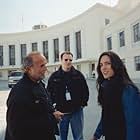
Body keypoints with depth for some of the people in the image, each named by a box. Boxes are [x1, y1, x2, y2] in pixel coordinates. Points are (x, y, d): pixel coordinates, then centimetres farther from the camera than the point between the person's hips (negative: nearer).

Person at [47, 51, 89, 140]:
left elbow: (85, 90, 5)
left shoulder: (78, 75, -1)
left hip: (76, 111, 0)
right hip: (61, 112, 1)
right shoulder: (54, 76, 0)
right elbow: (49, 93, 5)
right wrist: (53, 105, -2)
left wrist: (83, 103, -1)